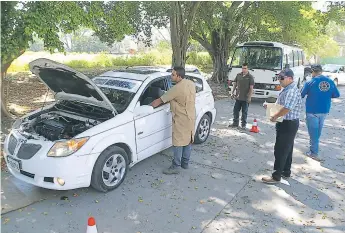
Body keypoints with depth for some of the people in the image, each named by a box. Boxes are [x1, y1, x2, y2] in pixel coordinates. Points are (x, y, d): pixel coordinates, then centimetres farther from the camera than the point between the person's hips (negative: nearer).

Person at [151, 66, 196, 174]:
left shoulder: (177, 88, -22)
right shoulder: (191, 83, 1)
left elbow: (159, 101, -17)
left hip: (181, 120, -8)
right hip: (191, 117, 9)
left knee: (178, 143, 0)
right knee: (188, 141, 15)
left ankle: (176, 167, 7)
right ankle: (185, 163, 29)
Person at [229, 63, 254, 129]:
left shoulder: (250, 77, -5)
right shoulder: (238, 75, 6)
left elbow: (251, 88, -8)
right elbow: (235, 84, 12)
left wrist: (249, 97, -13)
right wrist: (232, 92, 7)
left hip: (245, 98, -4)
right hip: (238, 97, 4)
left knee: (244, 112, 6)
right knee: (236, 110, 10)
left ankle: (244, 124, 16)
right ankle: (235, 123, 22)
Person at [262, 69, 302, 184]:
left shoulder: (292, 91, -22)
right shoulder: (287, 89, 12)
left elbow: (287, 108, -32)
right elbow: (280, 104, 23)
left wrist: (275, 116, -18)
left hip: (288, 125, -11)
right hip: (287, 123, 11)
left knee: (280, 150, -5)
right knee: (287, 149, 18)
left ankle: (276, 176, 3)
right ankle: (286, 172, 31)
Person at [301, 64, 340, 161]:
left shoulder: (310, 82, -14)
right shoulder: (330, 81, -1)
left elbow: (301, 95, -8)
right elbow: (336, 95, 7)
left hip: (312, 110, -5)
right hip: (324, 110, 5)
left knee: (313, 131, 3)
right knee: (318, 131, 20)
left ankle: (314, 153, 6)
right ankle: (313, 147, 35)